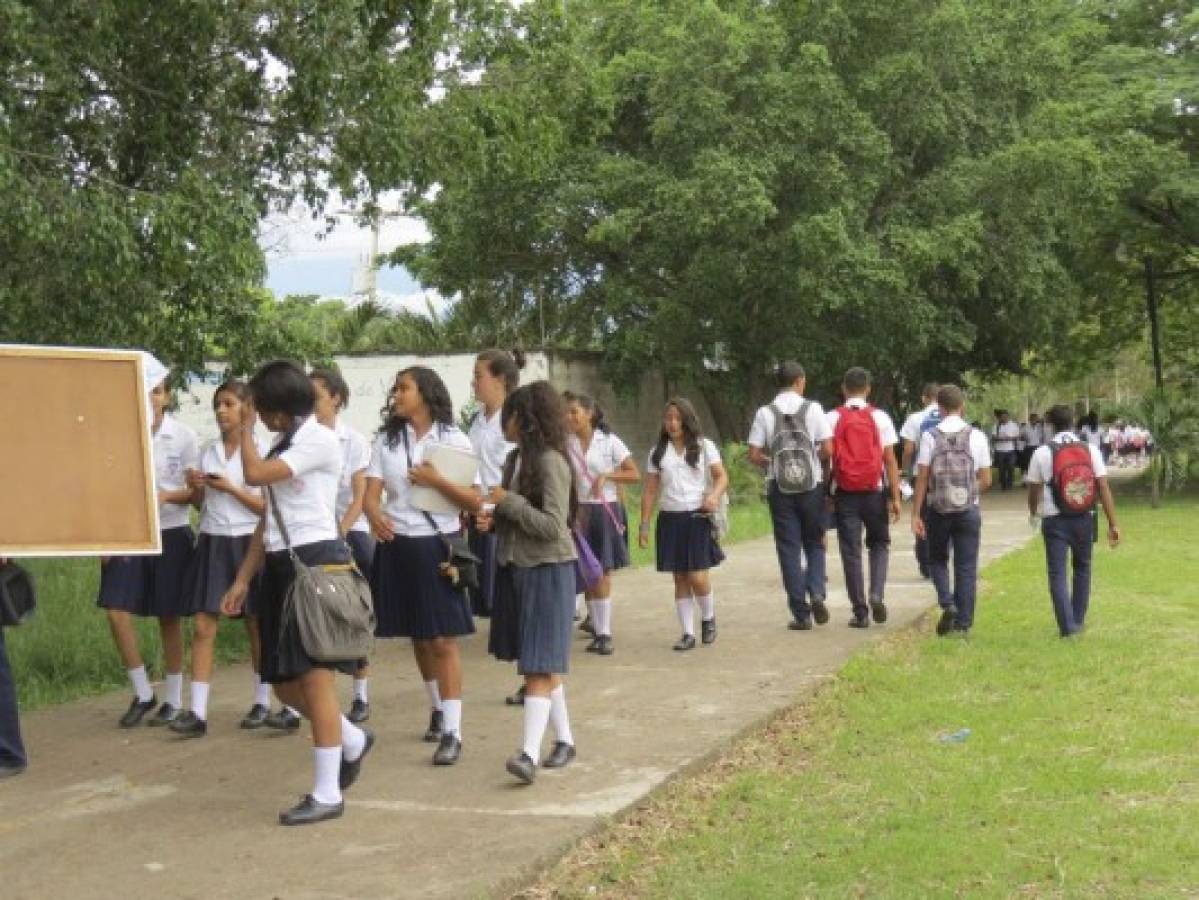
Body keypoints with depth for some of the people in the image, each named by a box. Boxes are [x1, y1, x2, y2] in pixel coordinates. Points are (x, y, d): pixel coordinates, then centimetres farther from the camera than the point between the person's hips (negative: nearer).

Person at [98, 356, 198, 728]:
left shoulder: (182, 435, -5)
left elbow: (197, 490, -2)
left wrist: (167, 496, -22)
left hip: (171, 534, -2)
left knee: (169, 619, 5)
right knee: (116, 611, -7)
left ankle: (174, 700, 17)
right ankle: (142, 693, 10)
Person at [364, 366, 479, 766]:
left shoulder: (453, 439, -3)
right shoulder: (387, 440, 6)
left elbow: (474, 500, -6)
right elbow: (371, 493, -3)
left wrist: (437, 481, -19)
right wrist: (375, 516, -25)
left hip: (438, 545, -4)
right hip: (397, 544, 4)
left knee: (443, 639, -7)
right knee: (418, 637, 14)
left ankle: (452, 731, -8)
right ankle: (438, 709, 33)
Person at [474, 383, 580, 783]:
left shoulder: (550, 461, -15)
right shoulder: (517, 458, 11)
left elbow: (552, 525, -20)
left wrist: (507, 501, -17)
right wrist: (493, 520, 0)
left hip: (547, 571, -9)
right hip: (517, 568, 9)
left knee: (540, 665, -12)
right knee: (544, 666, 13)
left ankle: (530, 753, -17)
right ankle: (564, 740, 22)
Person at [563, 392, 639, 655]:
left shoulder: (609, 442, -4)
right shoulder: (566, 444, 3)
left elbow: (635, 475, -3)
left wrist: (607, 475, -14)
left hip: (605, 511, -3)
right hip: (579, 512, 3)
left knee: (603, 574, -4)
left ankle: (605, 633, 0)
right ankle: (598, 632, 14)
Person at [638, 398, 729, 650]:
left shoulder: (704, 446, 5)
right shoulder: (658, 452, 10)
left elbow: (721, 476, 2)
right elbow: (650, 491, 10)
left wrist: (714, 495, -19)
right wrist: (644, 525, 5)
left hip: (698, 517, -2)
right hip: (670, 519, 3)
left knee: (697, 577, -9)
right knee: (680, 579, 3)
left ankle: (708, 619, 18)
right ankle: (688, 633, 10)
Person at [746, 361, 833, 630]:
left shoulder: (765, 413, -2)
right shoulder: (812, 409, -4)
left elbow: (754, 455, -6)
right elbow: (828, 449, -8)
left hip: (779, 488, 0)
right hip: (812, 486, 0)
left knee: (789, 549, 5)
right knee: (815, 544, 15)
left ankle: (801, 613, 3)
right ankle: (816, 593, -9)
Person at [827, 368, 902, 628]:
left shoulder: (831, 419, -1)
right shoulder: (880, 418, -1)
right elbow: (890, 460, -4)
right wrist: (895, 497, -2)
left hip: (845, 494, 0)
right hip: (875, 491, 0)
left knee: (851, 551, 5)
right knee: (880, 544, 19)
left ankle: (860, 612, 5)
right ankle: (877, 593, -3)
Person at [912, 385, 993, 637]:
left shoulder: (930, 436, -6)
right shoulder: (976, 436, -2)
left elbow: (922, 478, -7)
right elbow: (986, 481, 0)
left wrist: (916, 514, -3)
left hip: (937, 510, 0)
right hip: (969, 510, 0)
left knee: (937, 560, 18)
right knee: (966, 568, 8)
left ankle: (947, 603, -5)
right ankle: (963, 623, 9)